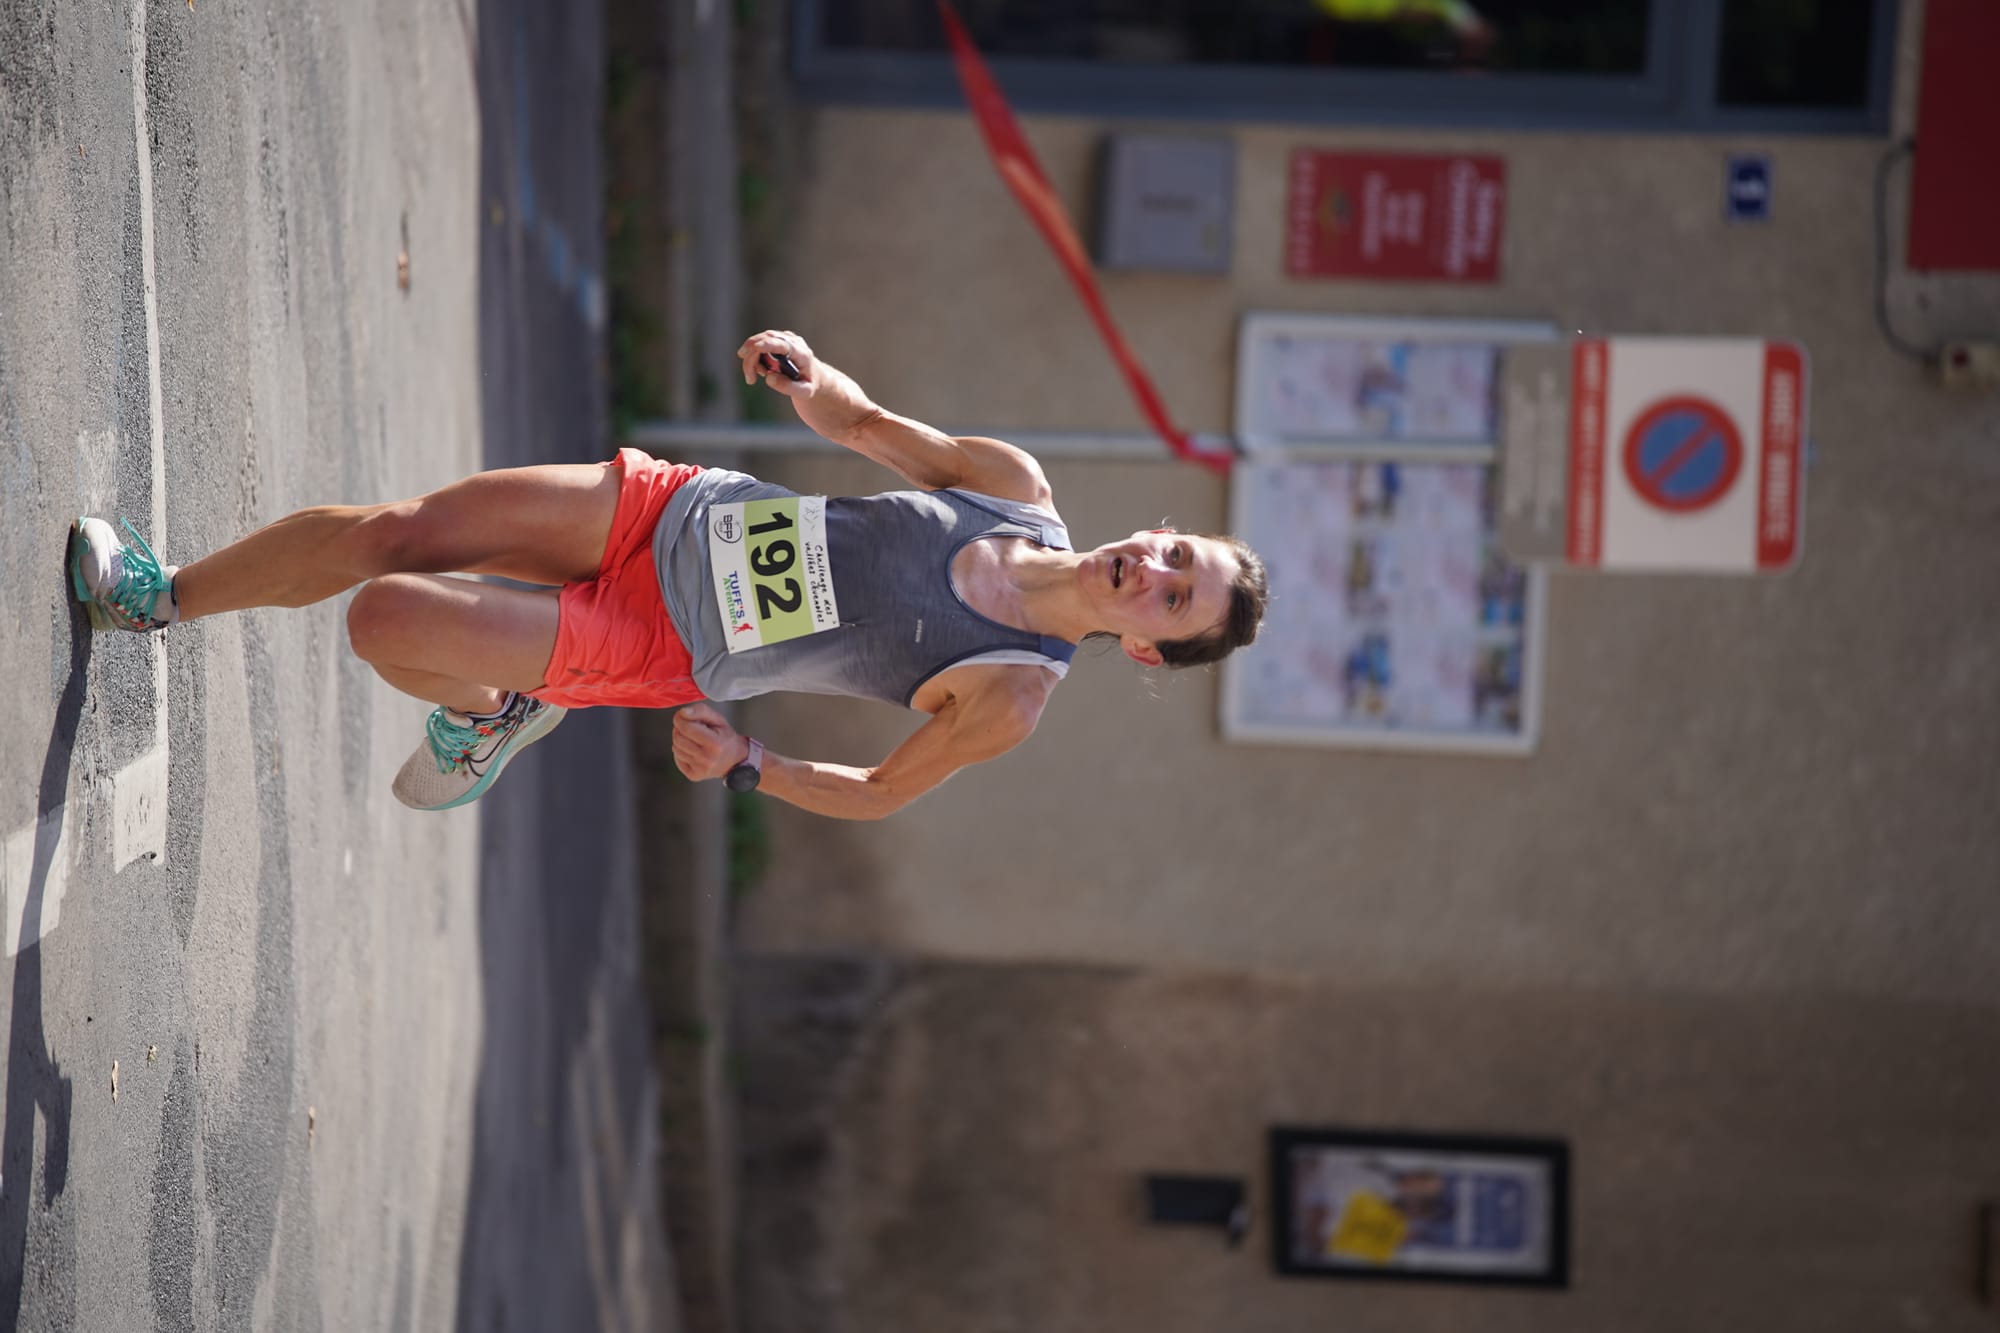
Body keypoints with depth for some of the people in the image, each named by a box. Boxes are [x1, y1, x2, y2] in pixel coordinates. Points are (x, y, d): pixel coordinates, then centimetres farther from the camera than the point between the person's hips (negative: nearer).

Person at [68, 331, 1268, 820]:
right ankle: (168, 595, 25)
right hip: (682, 512, 4)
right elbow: (863, 422, 5)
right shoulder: (1021, 489, -6)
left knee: (384, 619, -14)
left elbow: (879, 794, -5)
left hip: (654, 651, -4)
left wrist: (747, 764, -13)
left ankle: (489, 714, 21)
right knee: (387, 532, -2)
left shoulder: (1011, 700, -17)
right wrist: (809, 376, -16)